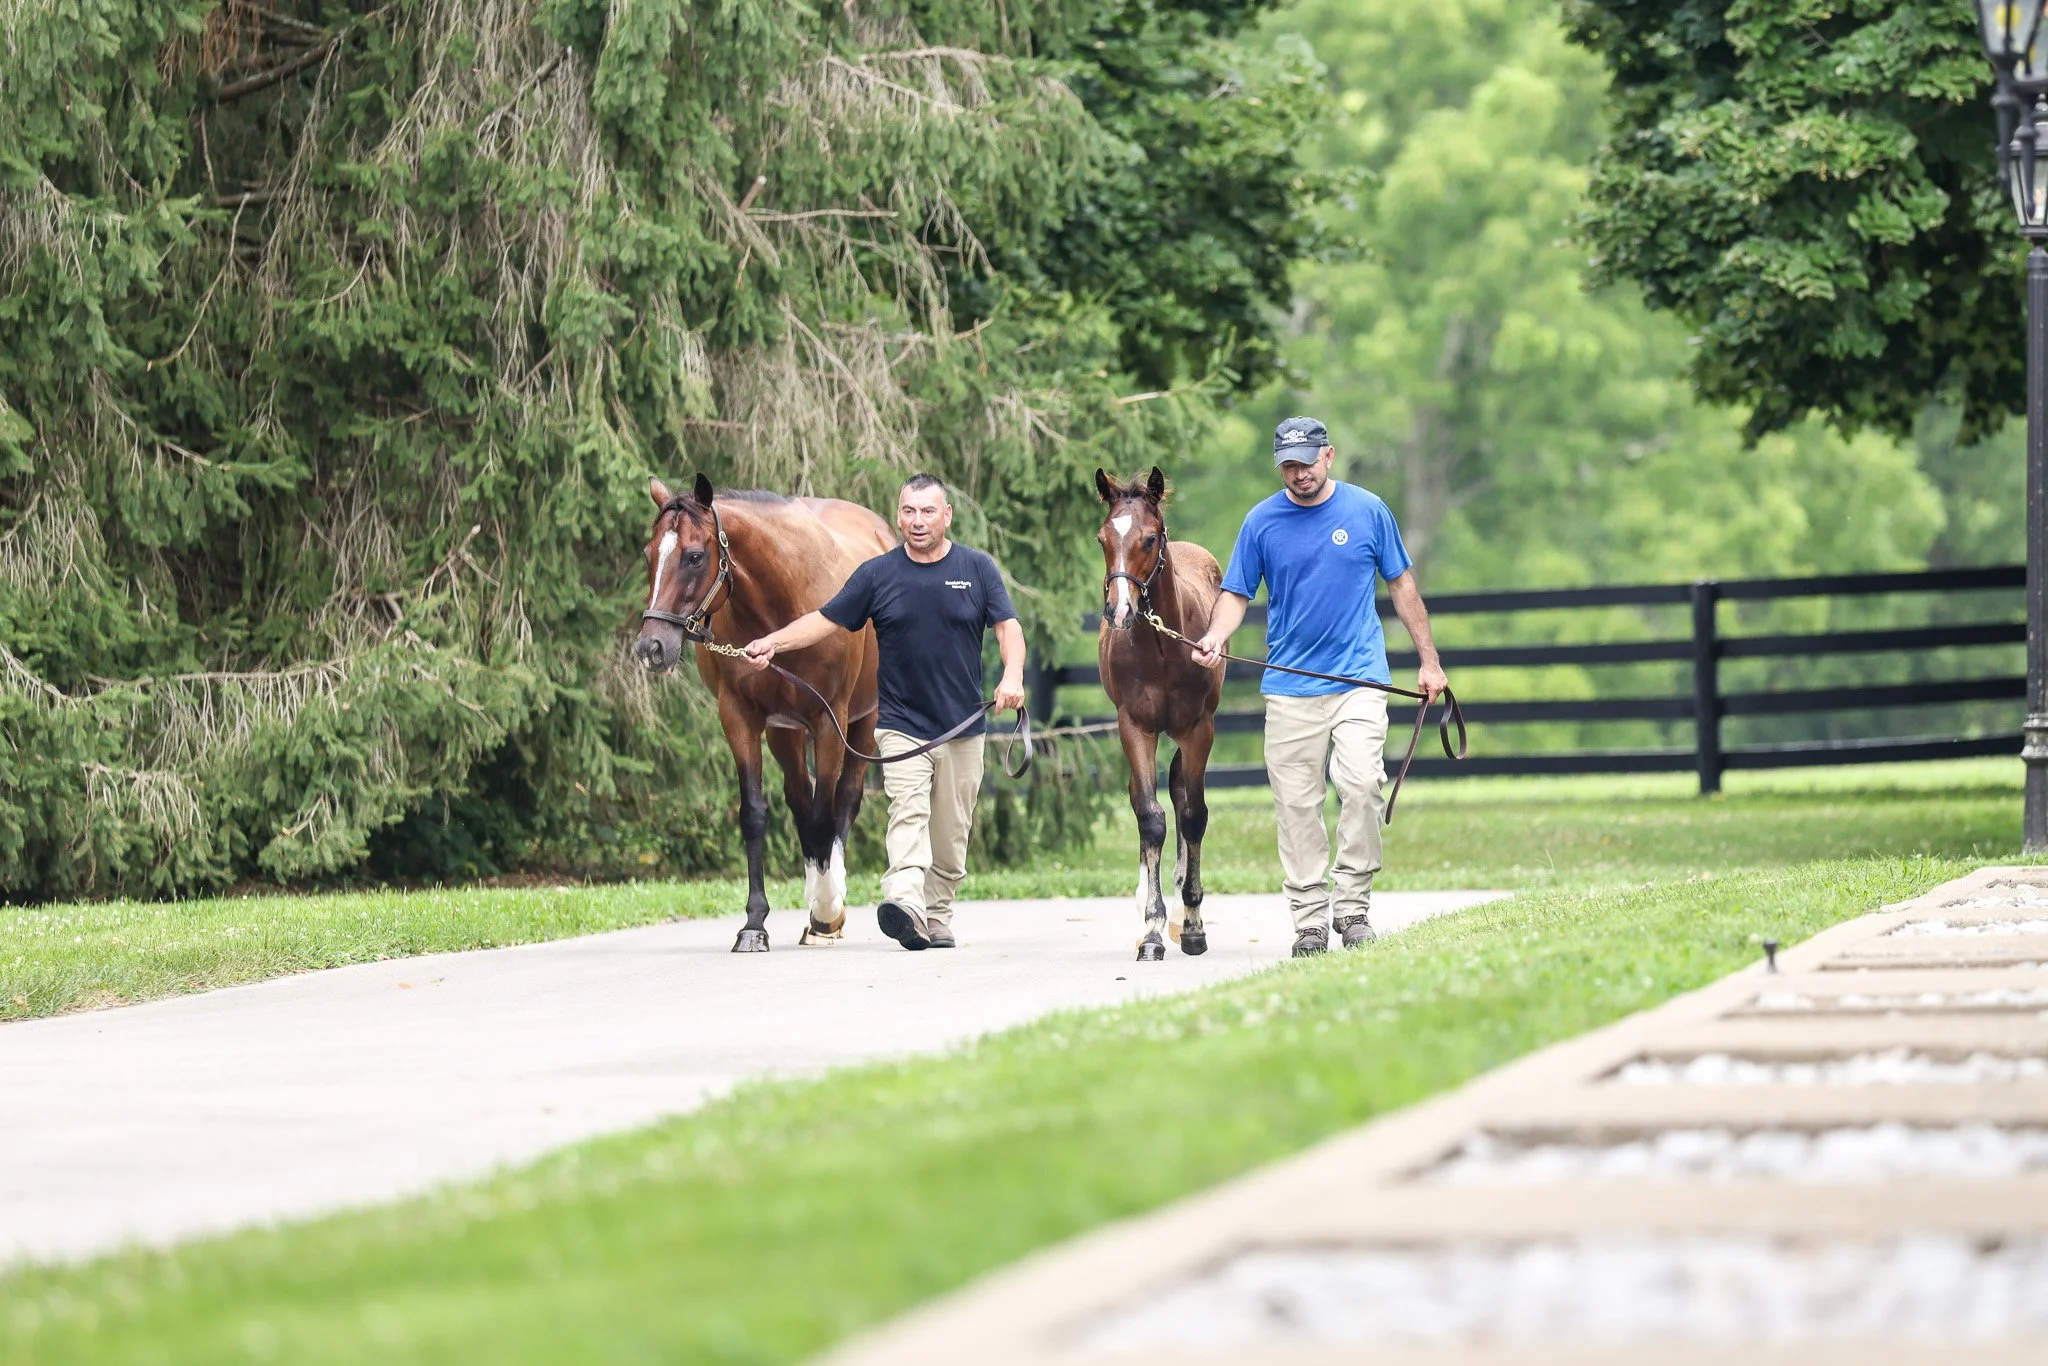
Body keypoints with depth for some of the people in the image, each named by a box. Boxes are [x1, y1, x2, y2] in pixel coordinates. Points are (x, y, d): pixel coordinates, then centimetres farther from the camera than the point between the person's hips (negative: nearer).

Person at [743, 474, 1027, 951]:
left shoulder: (977, 569, 3)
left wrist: (1012, 676, -20)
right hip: (901, 726, -1)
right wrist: (772, 642, -8)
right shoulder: (878, 574, 3)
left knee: (951, 833, 6)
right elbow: (827, 620, 4)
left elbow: (1008, 626, -1)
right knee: (908, 814, -18)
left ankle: (938, 917, 18)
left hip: (963, 727, 1)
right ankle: (906, 904, -34)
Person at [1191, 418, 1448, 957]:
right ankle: (1310, 920, 7)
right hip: (1289, 686, 1)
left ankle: (1353, 906, -8)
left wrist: (1428, 660, 10)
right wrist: (1215, 637, -16)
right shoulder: (1261, 522, 3)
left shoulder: (1368, 510, 3)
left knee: (1361, 782, -18)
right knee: (1296, 805, 0)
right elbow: (1237, 593, 5)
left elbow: (1401, 585, 11)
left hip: (1359, 679, -1)